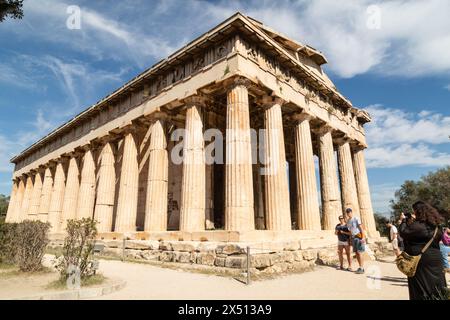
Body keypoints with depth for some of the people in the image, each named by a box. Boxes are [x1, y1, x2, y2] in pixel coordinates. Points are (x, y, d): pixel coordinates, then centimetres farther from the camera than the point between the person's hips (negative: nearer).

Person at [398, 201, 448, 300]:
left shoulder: (418, 225, -19)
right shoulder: (435, 226, 8)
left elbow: (403, 232, -19)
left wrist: (404, 220, -3)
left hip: (421, 262, -7)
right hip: (436, 259, 8)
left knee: (422, 289, 3)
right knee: (436, 287, 15)